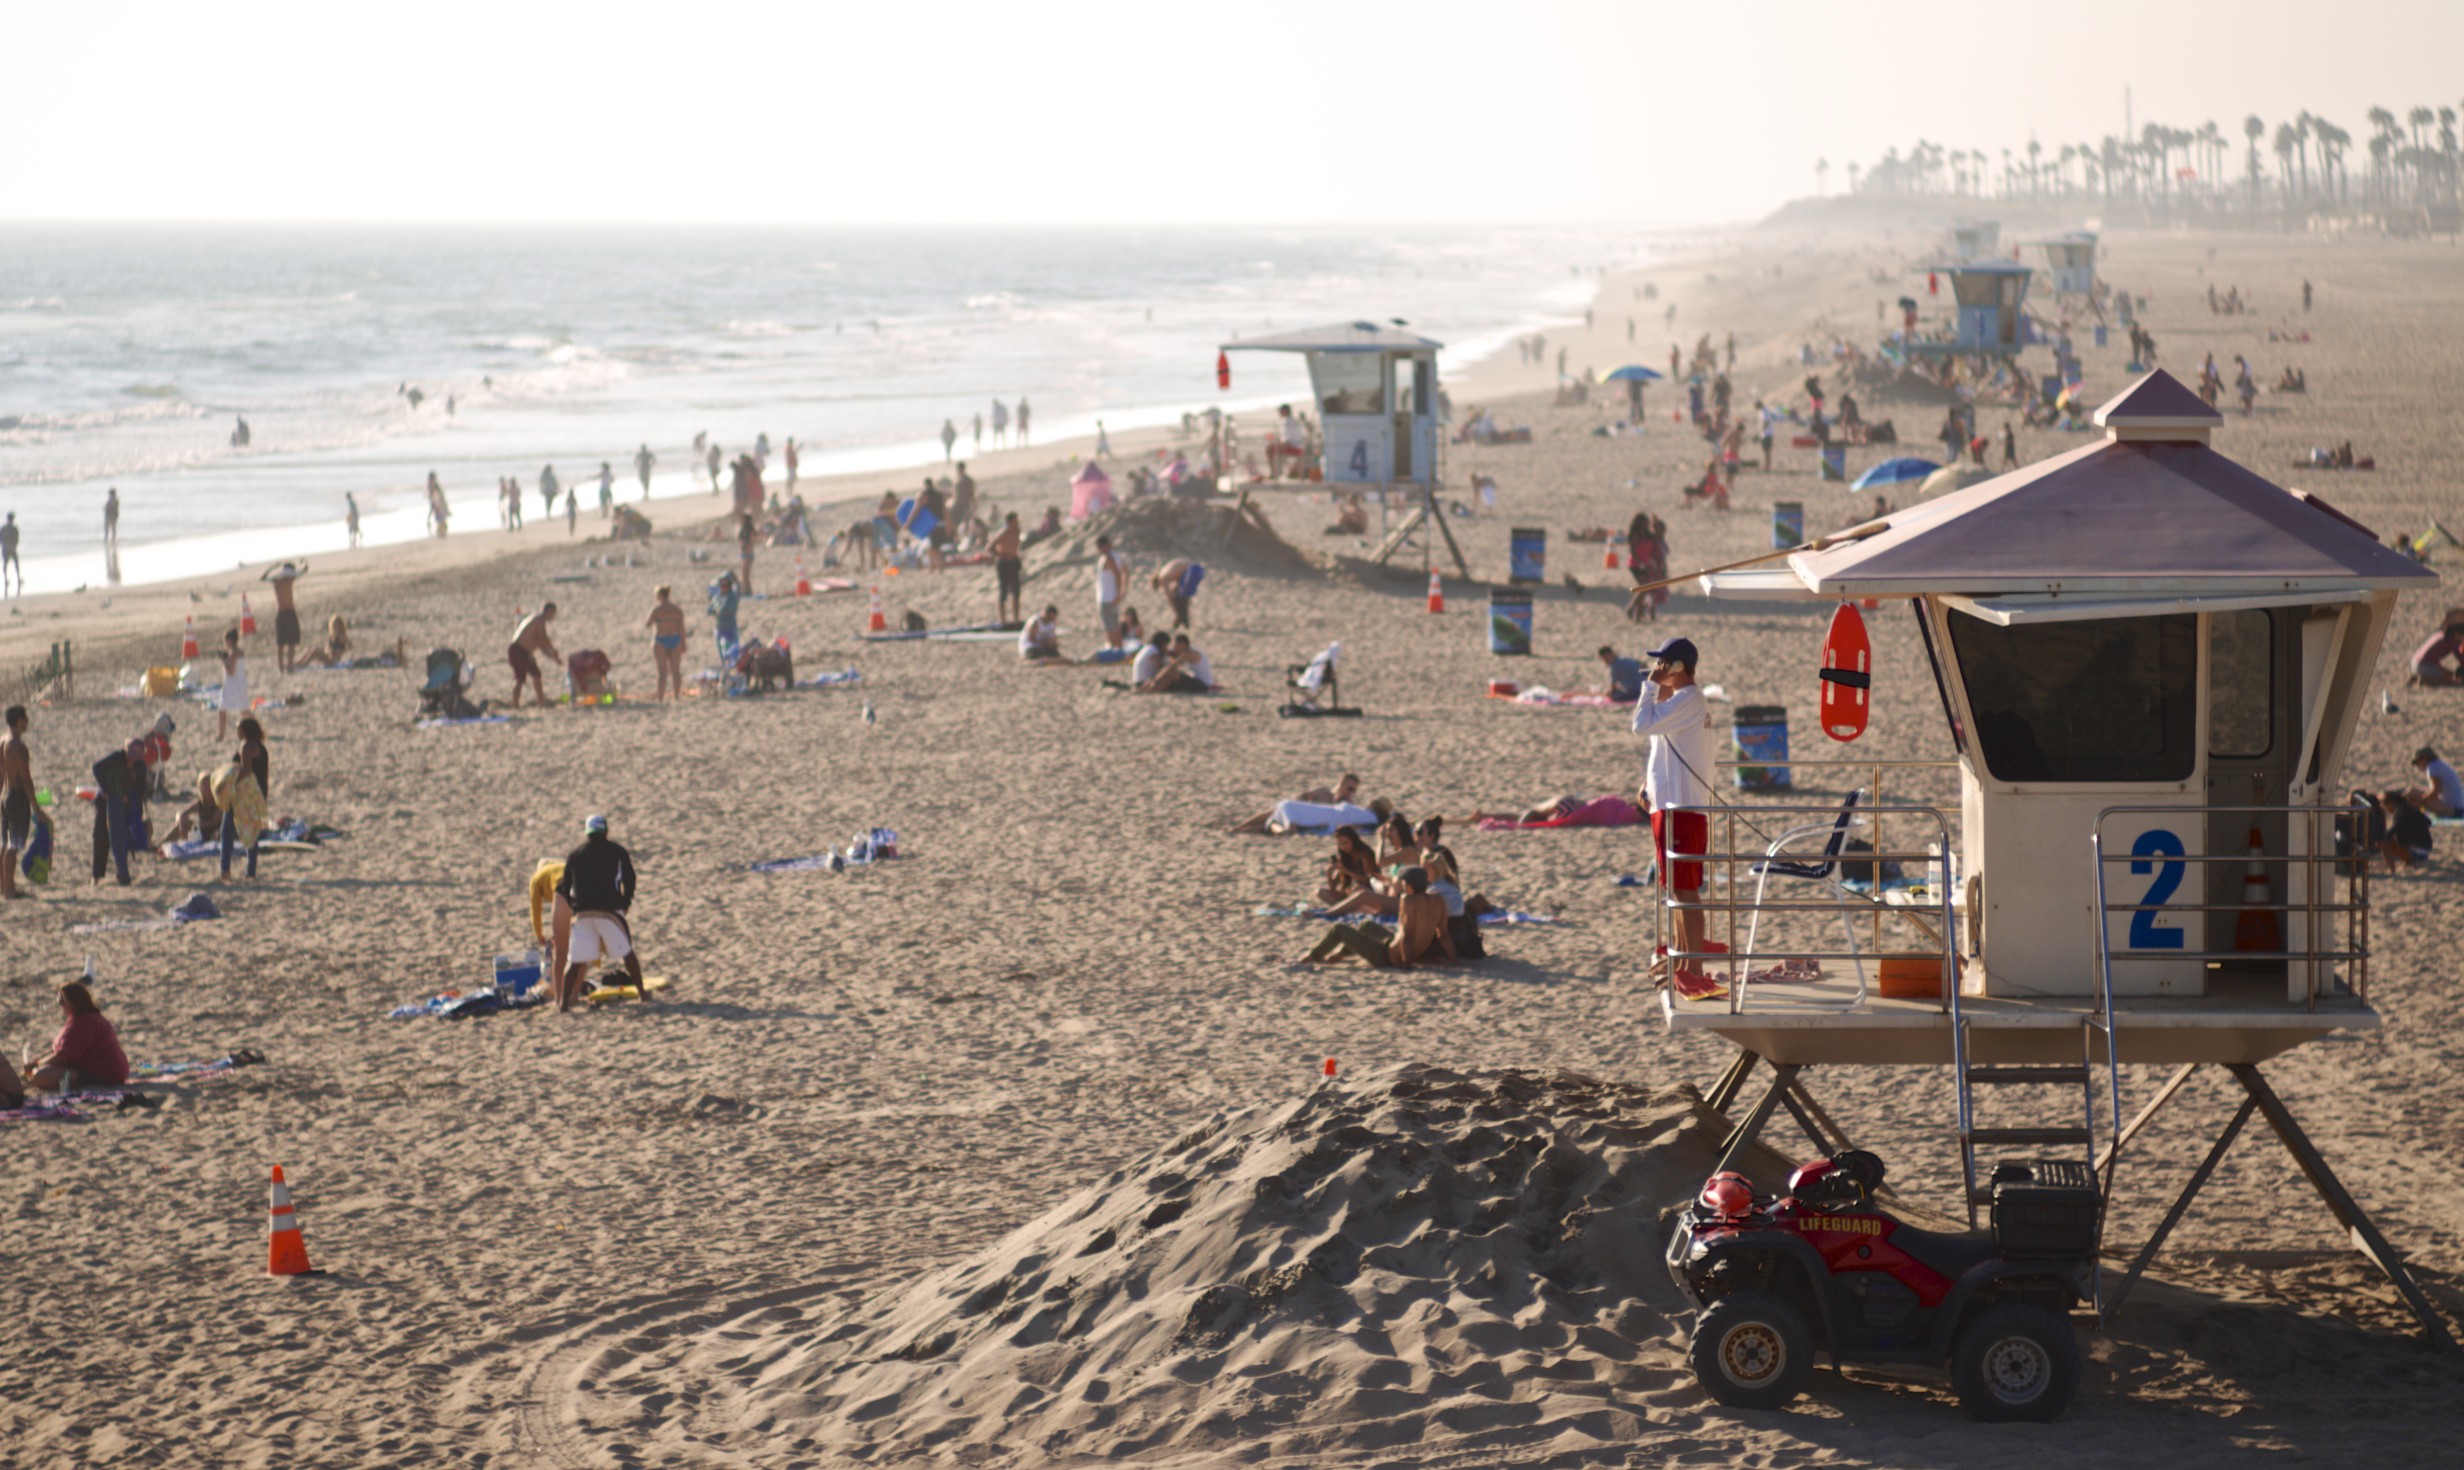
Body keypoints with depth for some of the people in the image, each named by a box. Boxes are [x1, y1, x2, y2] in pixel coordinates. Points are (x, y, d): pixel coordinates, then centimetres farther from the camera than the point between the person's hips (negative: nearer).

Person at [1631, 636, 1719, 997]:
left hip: (1682, 808, -11)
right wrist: (1649, 781, 15)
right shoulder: (1684, 699, 16)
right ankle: (1684, 963, 26)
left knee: (1685, 890, -9)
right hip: (1668, 805, 11)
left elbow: (1642, 725, -24)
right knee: (1675, 888, 17)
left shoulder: (1688, 701, -16)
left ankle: (1696, 973, -9)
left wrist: (1652, 686, -12)